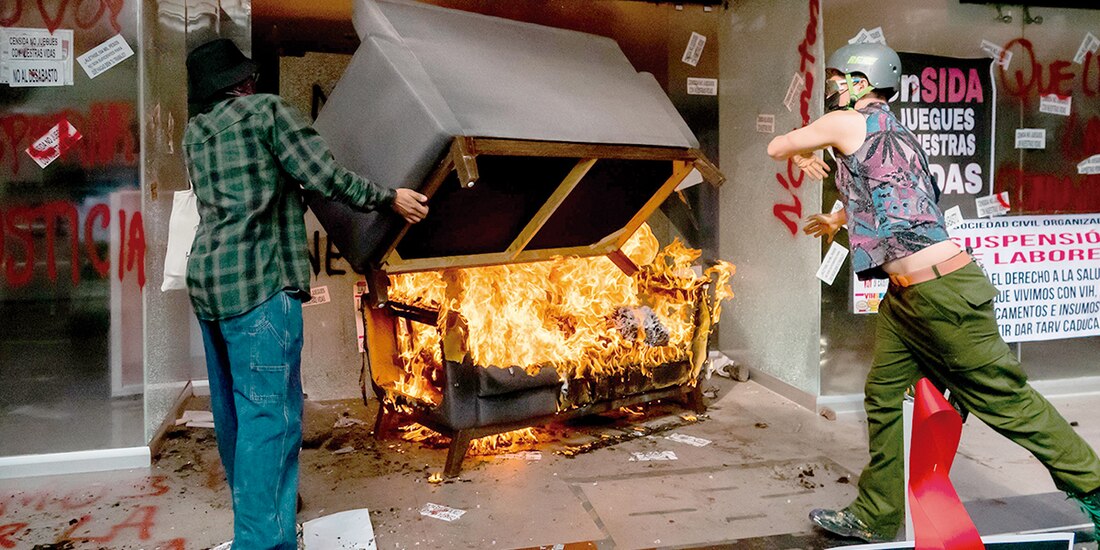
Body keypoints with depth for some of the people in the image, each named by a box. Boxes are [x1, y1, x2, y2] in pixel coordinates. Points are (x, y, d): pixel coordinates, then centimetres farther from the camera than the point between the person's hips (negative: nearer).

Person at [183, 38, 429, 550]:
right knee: (270, 411, -8)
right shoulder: (265, 110, -2)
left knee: (232, 404, 17)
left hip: (207, 278, 8)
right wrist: (389, 197, 1)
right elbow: (324, 176, -9)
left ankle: (249, 502, 34)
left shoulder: (195, 132, 17)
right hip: (258, 280, -8)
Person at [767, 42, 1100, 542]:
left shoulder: (847, 122, -9)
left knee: (1004, 398, 2)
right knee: (884, 397, 12)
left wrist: (802, 156, 26)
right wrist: (837, 220, 51)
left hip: (942, 294, -10)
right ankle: (876, 516, 21)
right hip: (905, 297, 10)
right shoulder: (892, 133, 19)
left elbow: (777, 147, 4)